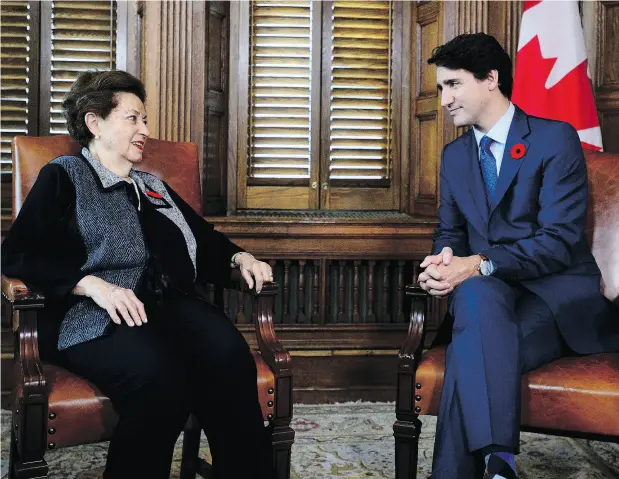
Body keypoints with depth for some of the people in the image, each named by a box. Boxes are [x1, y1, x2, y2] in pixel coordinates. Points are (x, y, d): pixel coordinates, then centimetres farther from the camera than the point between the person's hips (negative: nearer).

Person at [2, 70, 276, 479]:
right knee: (158, 377, -38)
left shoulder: (154, 188, 30)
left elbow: (205, 241, 34)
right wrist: (92, 284, -16)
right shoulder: (64, 176, 12)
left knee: (230, 356, -30)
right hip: (95, 315, -5)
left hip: (169, 303, 5)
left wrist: (238, 257, 11)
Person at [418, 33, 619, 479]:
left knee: (472, 353, -33)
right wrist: (446, 260, -11)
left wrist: (478, 265, -26)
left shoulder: (555, 138, -5)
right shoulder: (454, 155, 15)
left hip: (560, 299, -4)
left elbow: (560, 238, -15)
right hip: (489, 297, 4)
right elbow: (451, 232, 16)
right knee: (475, 292, -34)